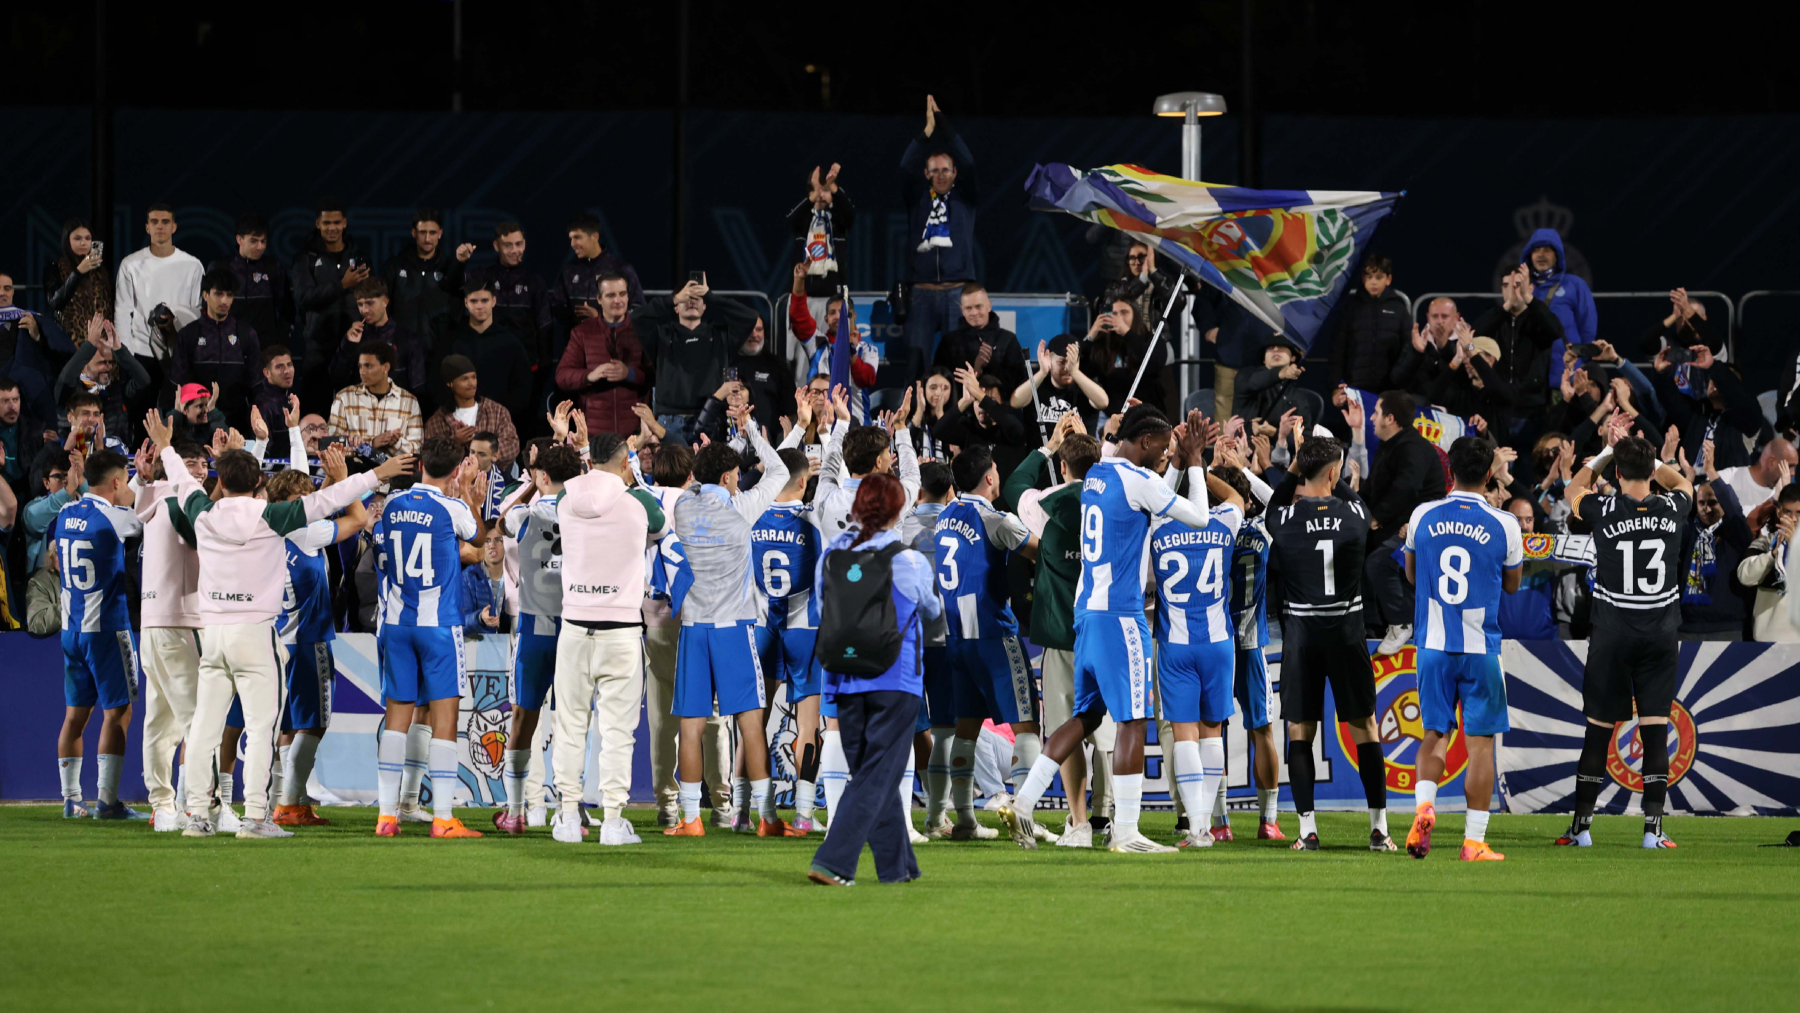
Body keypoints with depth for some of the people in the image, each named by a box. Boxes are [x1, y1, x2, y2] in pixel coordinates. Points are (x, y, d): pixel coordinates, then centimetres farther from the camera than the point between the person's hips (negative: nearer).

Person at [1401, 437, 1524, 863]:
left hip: (1433, 646, 2)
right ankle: (1474, 841, 4)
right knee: (1480, 743, 4)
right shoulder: (1503, 525, -7)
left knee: (1435, 734, 14)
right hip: (1481, 648, -2)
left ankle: (1424, 805, -11)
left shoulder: (1422, 517, -1)